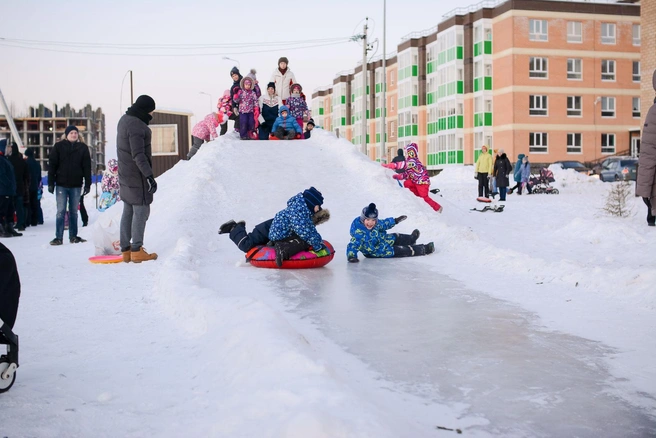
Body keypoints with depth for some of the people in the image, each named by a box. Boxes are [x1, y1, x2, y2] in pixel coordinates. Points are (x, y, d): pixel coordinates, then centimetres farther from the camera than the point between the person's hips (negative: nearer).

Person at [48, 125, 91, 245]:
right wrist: (51, 183, -5)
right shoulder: (58, 146, 1)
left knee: (74, 211, 9)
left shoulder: (83, 148, 5)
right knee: (61, 211, -2)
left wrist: (87, 184, -1)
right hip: (61, 184, -1)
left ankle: (73, 236, 16)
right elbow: (52, 165, 0)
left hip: (76, 185, 2)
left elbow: (87, 167, 3)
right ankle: (58, 237, 0)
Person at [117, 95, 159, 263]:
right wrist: (149, 175, -29)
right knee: (141, 211, -3)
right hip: (137, 175, -10)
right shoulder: (136, 125, -22)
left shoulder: (124, 119, 10)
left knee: (128, 211, 13)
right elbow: (138, 155, -27)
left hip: (126, 174, 10)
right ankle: (136, 251, -1)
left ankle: (126, 250, 18)